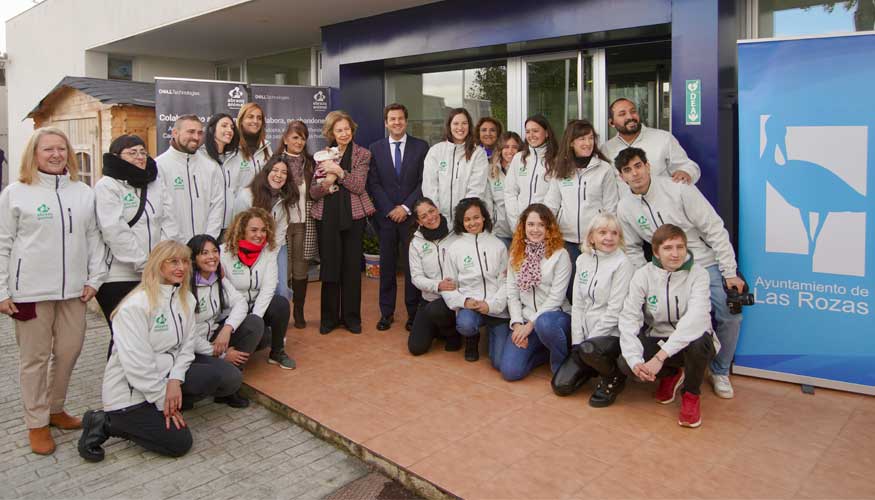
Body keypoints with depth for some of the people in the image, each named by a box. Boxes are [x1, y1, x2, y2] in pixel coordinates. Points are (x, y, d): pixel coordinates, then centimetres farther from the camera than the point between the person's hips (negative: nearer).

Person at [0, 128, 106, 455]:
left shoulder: (83, 192, 8)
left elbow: (93, 238, 10)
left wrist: (94, 278, 3)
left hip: (73, 289, 3)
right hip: (30, 290, -3)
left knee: (69, 350, 10)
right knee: (35, 357, 5)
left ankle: (55, 408, 30)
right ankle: (37, 423, 18)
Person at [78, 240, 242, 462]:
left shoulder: (186, 298, 3)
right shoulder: (136, 305, -20)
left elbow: (186, 345, 2)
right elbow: (136, 362, -22)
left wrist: (175, 380, -15)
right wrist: (163, 400, -16)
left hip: (166, 373, 7)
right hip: (130, 390, -7)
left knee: (230, 377, -11)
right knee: (179, 443, -10)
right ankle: (105, 422, 4)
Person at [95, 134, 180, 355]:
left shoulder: (156, 184, 15)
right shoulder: (107, 186, -4)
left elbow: (168, 223, 7)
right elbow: (115, 231, -14)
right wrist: (144, 263, -16)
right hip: (119, 276, -5)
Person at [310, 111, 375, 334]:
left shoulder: (362, 154, 4)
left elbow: (358, 186, -7)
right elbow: (313, 192, 8)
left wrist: (340, 172, -19)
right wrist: (323, 186, -14)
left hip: (353, 215, -1)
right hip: (328, 216, 2)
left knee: (352, 266, 3)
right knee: (329, 266, 3)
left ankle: (352, 317, 14)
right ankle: (329, 317, 16)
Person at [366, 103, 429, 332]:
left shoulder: (421, 147, 4)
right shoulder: (375, 148, 8)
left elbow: (424, 182, -1)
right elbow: (373, 184, 3)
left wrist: (406, 207, -8)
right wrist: (389, 210, -6)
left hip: (411, 215, -1)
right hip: (386, 216, 1)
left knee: (413, 264, 1)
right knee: (387, 265, 5)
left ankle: (413, 312, 10)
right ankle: (386, 312, 14)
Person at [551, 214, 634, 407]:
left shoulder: (622, 264, -12)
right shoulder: (583, 260, 6)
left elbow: (614, 311, -16)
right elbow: (577, 304, 6)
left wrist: (586, 342, -15)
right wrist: (577, 341, -3)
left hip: (613, 335, -5)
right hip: (587, 334, 5)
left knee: (589, 349, -38)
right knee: (560, 386, -4)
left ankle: (614, 378, -4)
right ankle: (595, 365, 24)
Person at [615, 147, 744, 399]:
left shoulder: (678, 189, -17)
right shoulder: (624, 208, -6)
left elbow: (714, 230, -14)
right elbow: (633, 250, 7)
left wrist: (730, 273, -15)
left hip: (706, 263, -2)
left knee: (730, 317, -8)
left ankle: (720, 372, 16)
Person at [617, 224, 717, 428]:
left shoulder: (697, 274, -14)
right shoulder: (643, 275, -7)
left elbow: (696, 318, -29)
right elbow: (629, 317, -14)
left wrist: (660, 357, -37)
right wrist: (635, 359, -30)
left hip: (690, 340, -2)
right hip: (657, 339, 2)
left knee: (698, 343, -37)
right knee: (625, 364, -24)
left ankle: (691, 395, -4)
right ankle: (671, 375, 11)